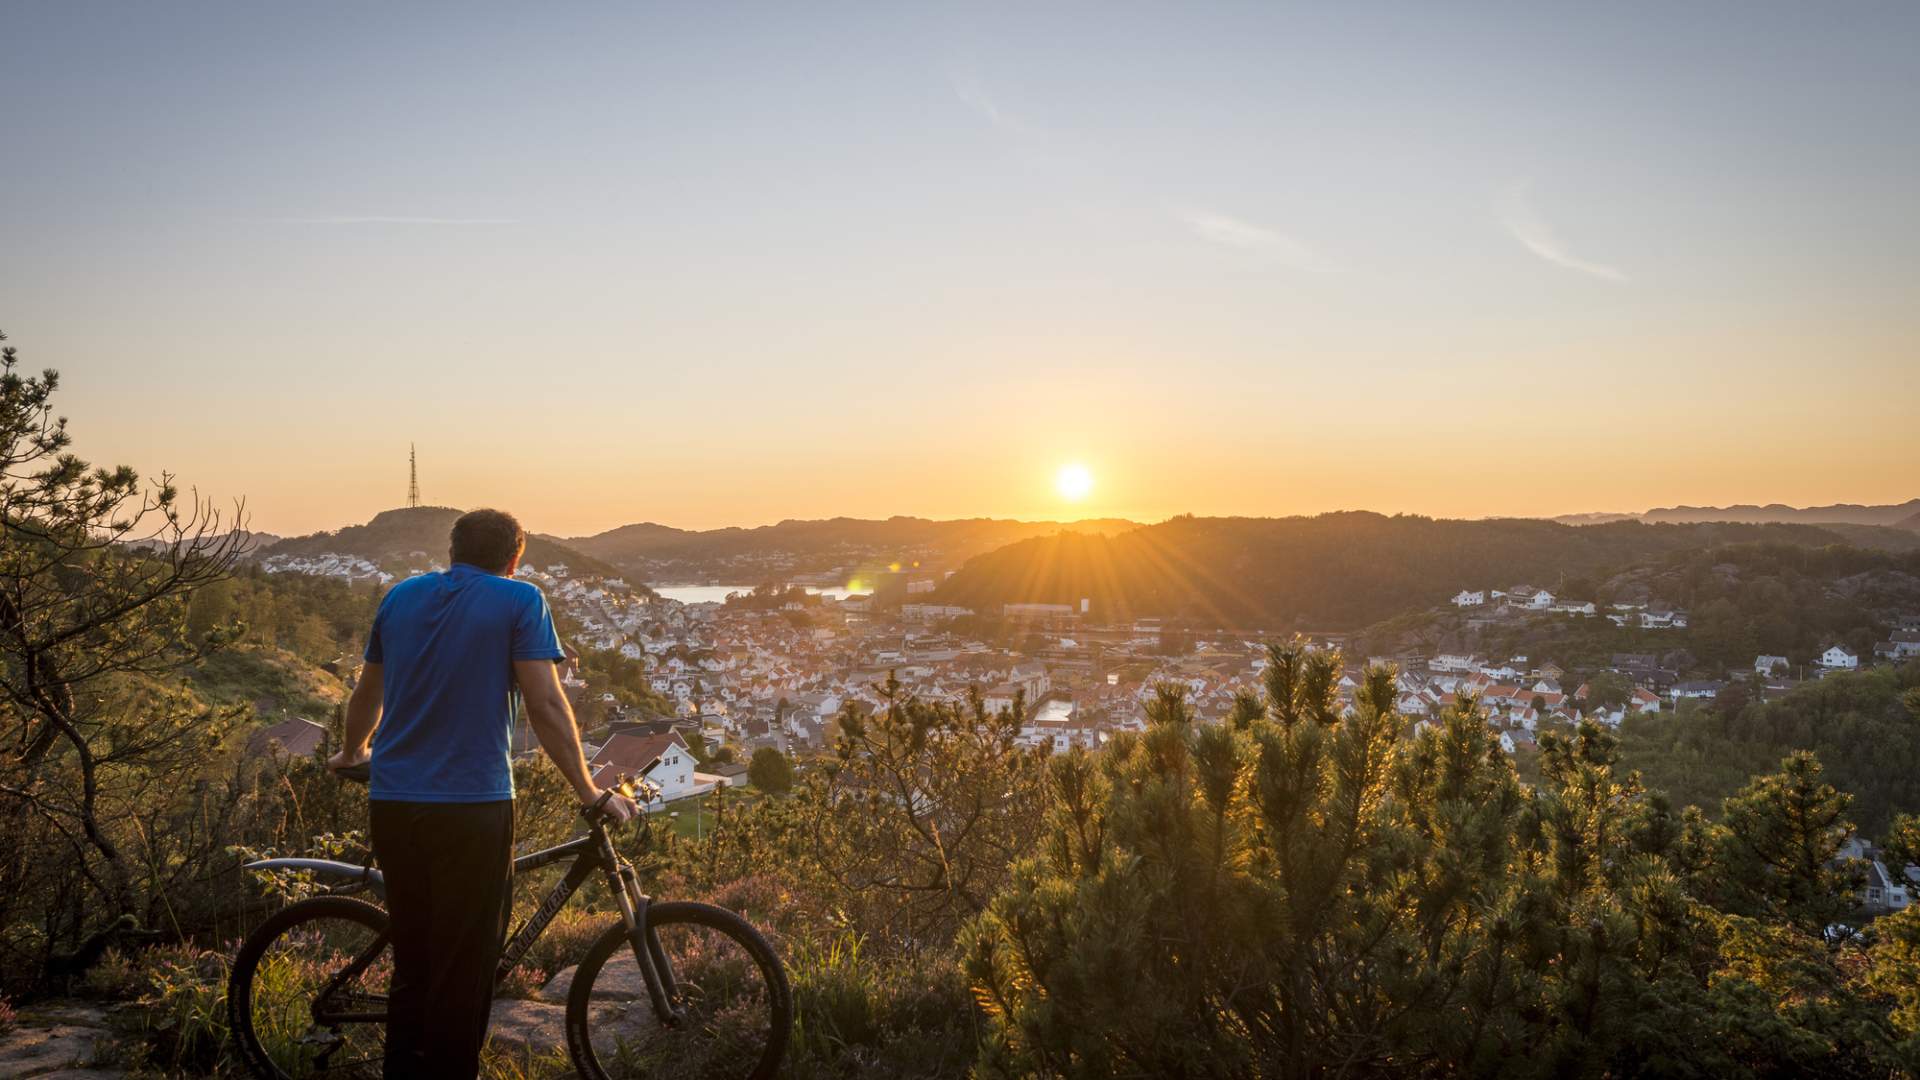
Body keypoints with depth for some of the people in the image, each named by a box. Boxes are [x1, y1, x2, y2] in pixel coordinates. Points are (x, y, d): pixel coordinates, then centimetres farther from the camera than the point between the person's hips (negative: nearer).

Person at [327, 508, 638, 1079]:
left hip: (391, 804, 5)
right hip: (472, 805, -5)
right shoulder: (520, 601, -4)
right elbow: (546, 705, -11)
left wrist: (352, 753, 40)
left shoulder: (401, 595, 12)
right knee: (463, 973, 5)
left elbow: (366, 695, 22)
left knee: (412, 966, 18)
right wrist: (591, 793, -5)